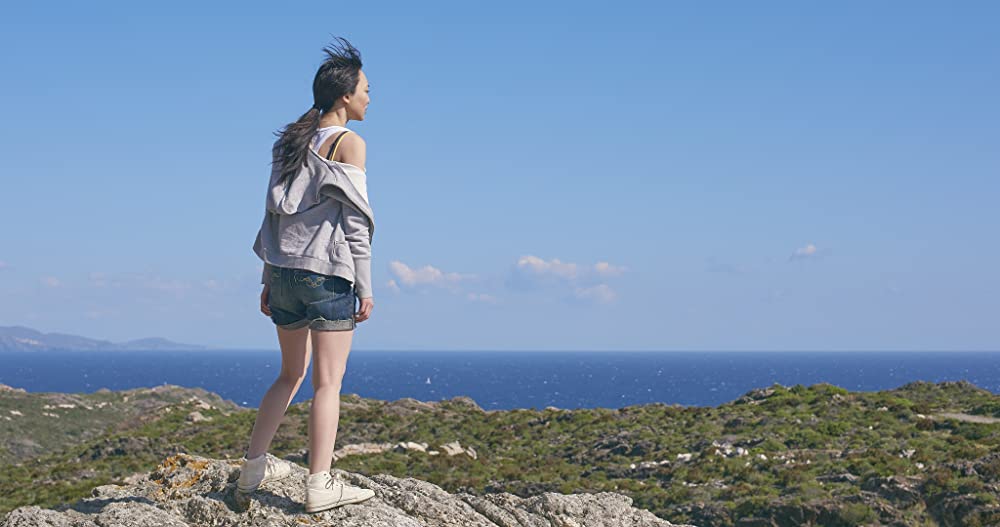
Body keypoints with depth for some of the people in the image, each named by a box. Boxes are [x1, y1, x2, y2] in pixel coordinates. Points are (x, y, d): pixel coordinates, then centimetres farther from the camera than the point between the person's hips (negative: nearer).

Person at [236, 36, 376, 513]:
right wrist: (365, 286, -9)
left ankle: (253, 468, 21)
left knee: (291, 374, 19)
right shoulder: (349, 143, -6)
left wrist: (268, 280, 18)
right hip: (328, 272, -7)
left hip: (283, 271, 7)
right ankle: (320, 486, -5)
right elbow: (354, 219, -10)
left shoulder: (292, 143, 14)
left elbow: (276, 211, 15)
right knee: (328, 381, -3)